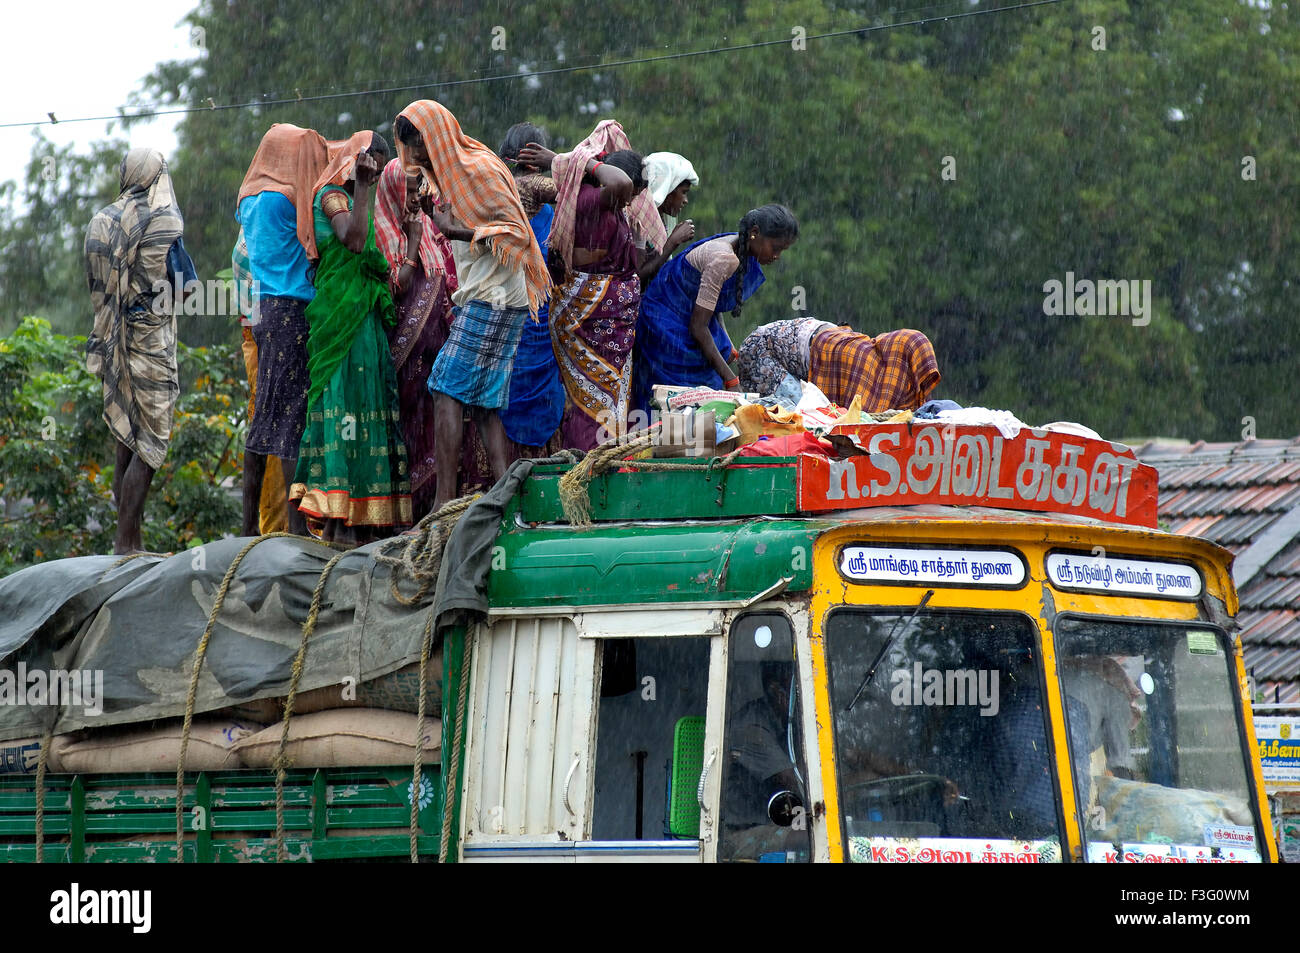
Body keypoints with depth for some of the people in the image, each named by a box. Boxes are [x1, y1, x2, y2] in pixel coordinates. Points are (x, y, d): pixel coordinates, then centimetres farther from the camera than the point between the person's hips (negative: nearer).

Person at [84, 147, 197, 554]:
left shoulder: (101, 223, 6)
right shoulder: (161, 222, -12)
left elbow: (96, 286, 13)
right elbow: (184, 284, -8)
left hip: (112, 345, 6)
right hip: (151, 343, -6)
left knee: (127, 442, 14)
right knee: (150, 444, -3)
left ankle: (126, 536, 17)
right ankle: (127, 543, -8)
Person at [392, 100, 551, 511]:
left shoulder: (479, 169, -12)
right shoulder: (453, 171, 17)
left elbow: (517, 233, -16)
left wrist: (456, 232, -18)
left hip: (493, 301, -10)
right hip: (478, 299, 10)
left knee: (447, 392, -12)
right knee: (485, 403, 4)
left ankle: (444, 501, -16)